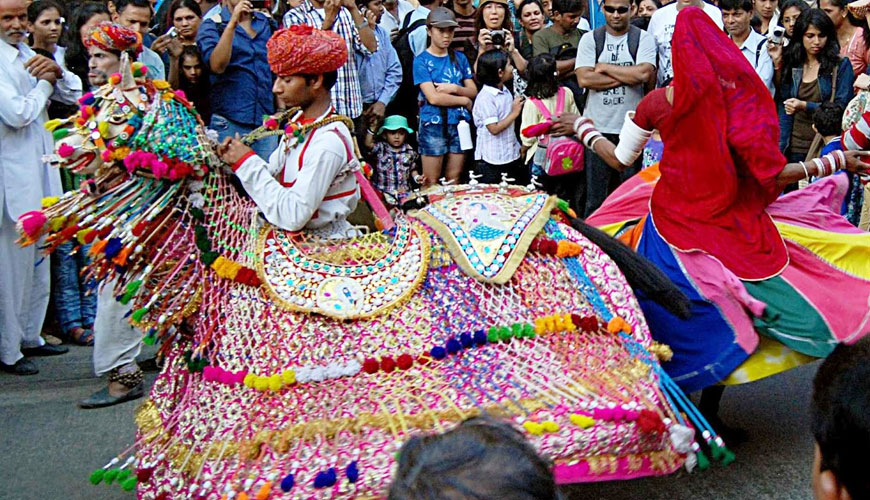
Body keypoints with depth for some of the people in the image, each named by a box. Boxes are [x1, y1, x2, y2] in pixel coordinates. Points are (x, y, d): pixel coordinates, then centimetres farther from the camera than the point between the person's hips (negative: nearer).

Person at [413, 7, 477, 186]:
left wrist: (454, 88, -12)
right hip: (433, 125, -4)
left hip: (458, 124, 4)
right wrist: (464, 100, -5)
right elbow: (433, 97, -12)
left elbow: (473, 91, 8)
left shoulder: (459, 58, 12)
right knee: (431, 182, -1)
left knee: (454, 180, 8)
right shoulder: (421, 60, -3)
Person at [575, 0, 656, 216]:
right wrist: (628, 77, -9)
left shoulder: (643, 39, 2)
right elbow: (584, 79, -10)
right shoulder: (590, 39, 4)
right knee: (596, 196, 4)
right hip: (598, 126, 0)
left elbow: (644, 74, -14)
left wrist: (604, 67, -8)